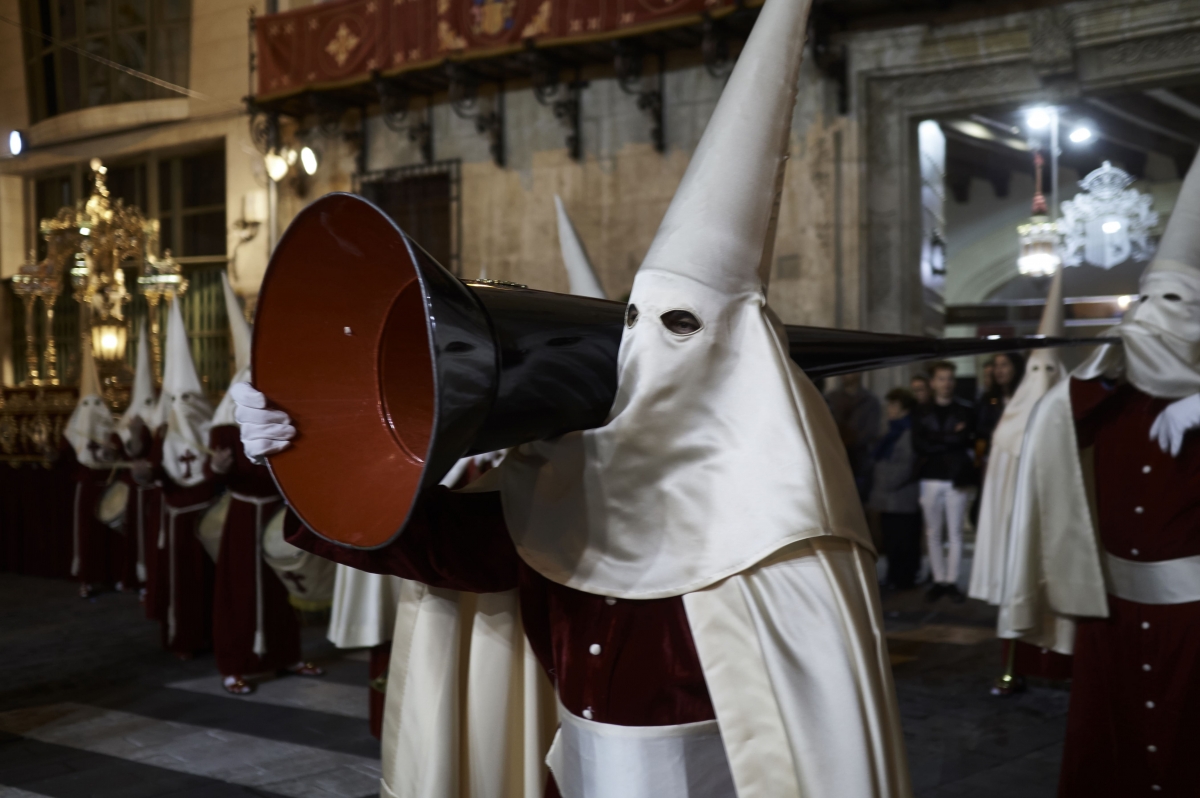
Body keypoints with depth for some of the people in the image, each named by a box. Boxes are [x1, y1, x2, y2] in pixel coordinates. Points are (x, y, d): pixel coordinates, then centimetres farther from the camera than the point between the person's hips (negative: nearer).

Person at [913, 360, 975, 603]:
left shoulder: (965, 410, 4)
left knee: (955, 533, 0)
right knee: (934, 533, 5)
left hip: (957, 479, -2)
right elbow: (918, 445, -3)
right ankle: (939, 580, 12)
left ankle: (952, 581, 7)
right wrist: (951, 440, -8)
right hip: (931, 479, 2)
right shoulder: (923, 413, 9)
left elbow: (968, 439, -8)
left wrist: (935, 443, -8)